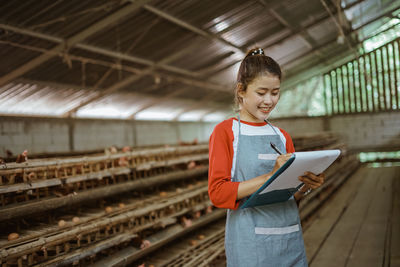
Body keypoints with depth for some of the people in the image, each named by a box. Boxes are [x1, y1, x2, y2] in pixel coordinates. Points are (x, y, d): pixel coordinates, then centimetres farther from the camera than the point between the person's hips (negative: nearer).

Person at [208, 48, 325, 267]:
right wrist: (270, 176, -22)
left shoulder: (282, 137, 12)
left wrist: (306, 186, -7)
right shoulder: (225, 132, -4)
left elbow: (290, 196, 16)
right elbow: (218, 193, -13)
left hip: (290, 242, 5)